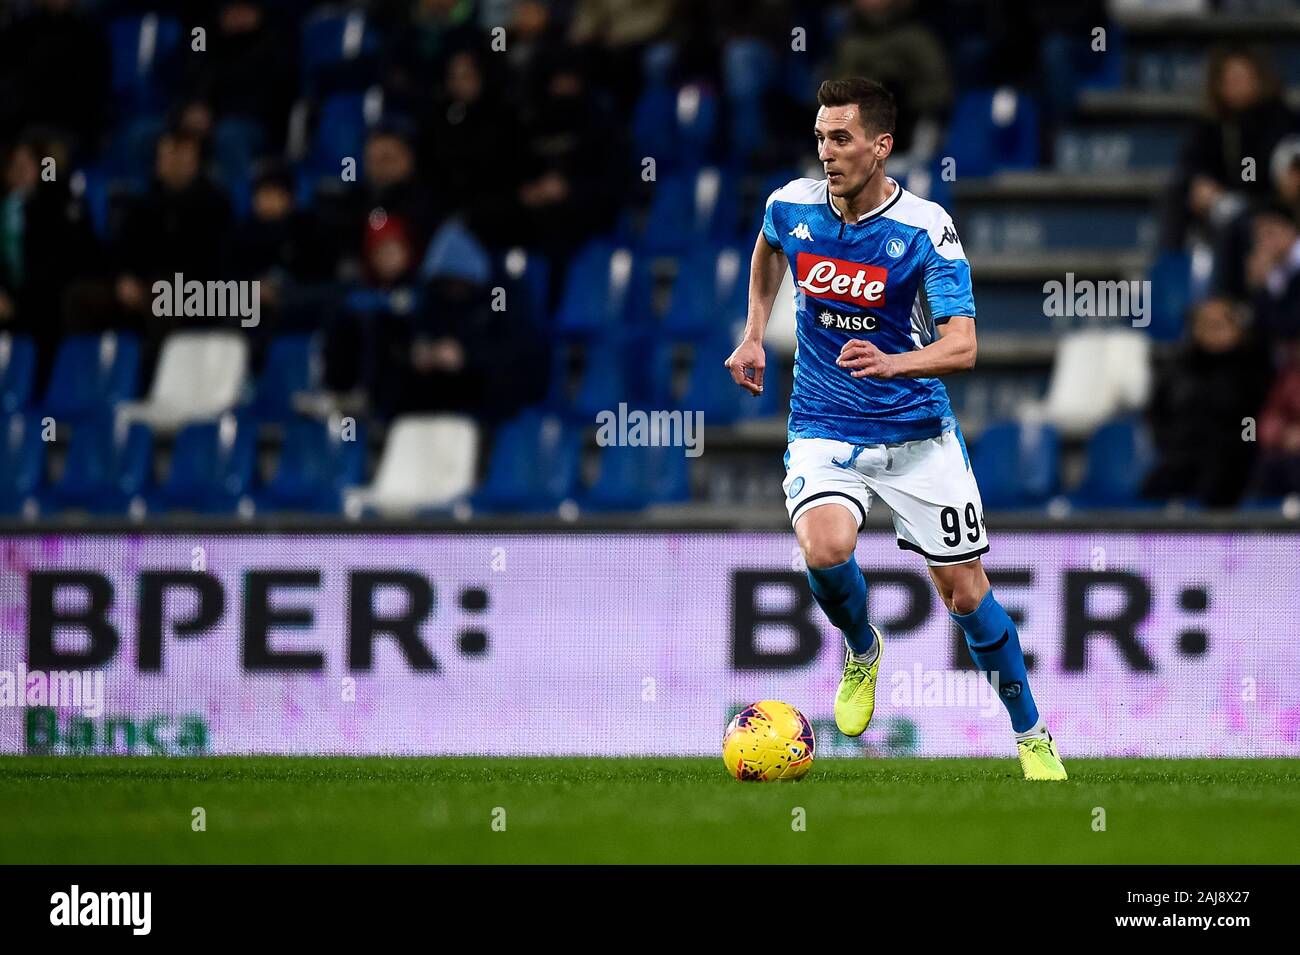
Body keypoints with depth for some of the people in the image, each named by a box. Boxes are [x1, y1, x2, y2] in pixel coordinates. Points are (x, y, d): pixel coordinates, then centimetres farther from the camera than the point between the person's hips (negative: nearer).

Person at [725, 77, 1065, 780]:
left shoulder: (925, 228, -16)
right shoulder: (792, 207, -5)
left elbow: (961, 345, -24)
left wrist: (890, 363, -42)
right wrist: (753, 334, 17)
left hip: (917, 433, -1)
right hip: (824, 430, 1)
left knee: (966, 593, 2)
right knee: (825, 549, -28)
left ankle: (1031, 735, 24)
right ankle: (862, 653, 5)